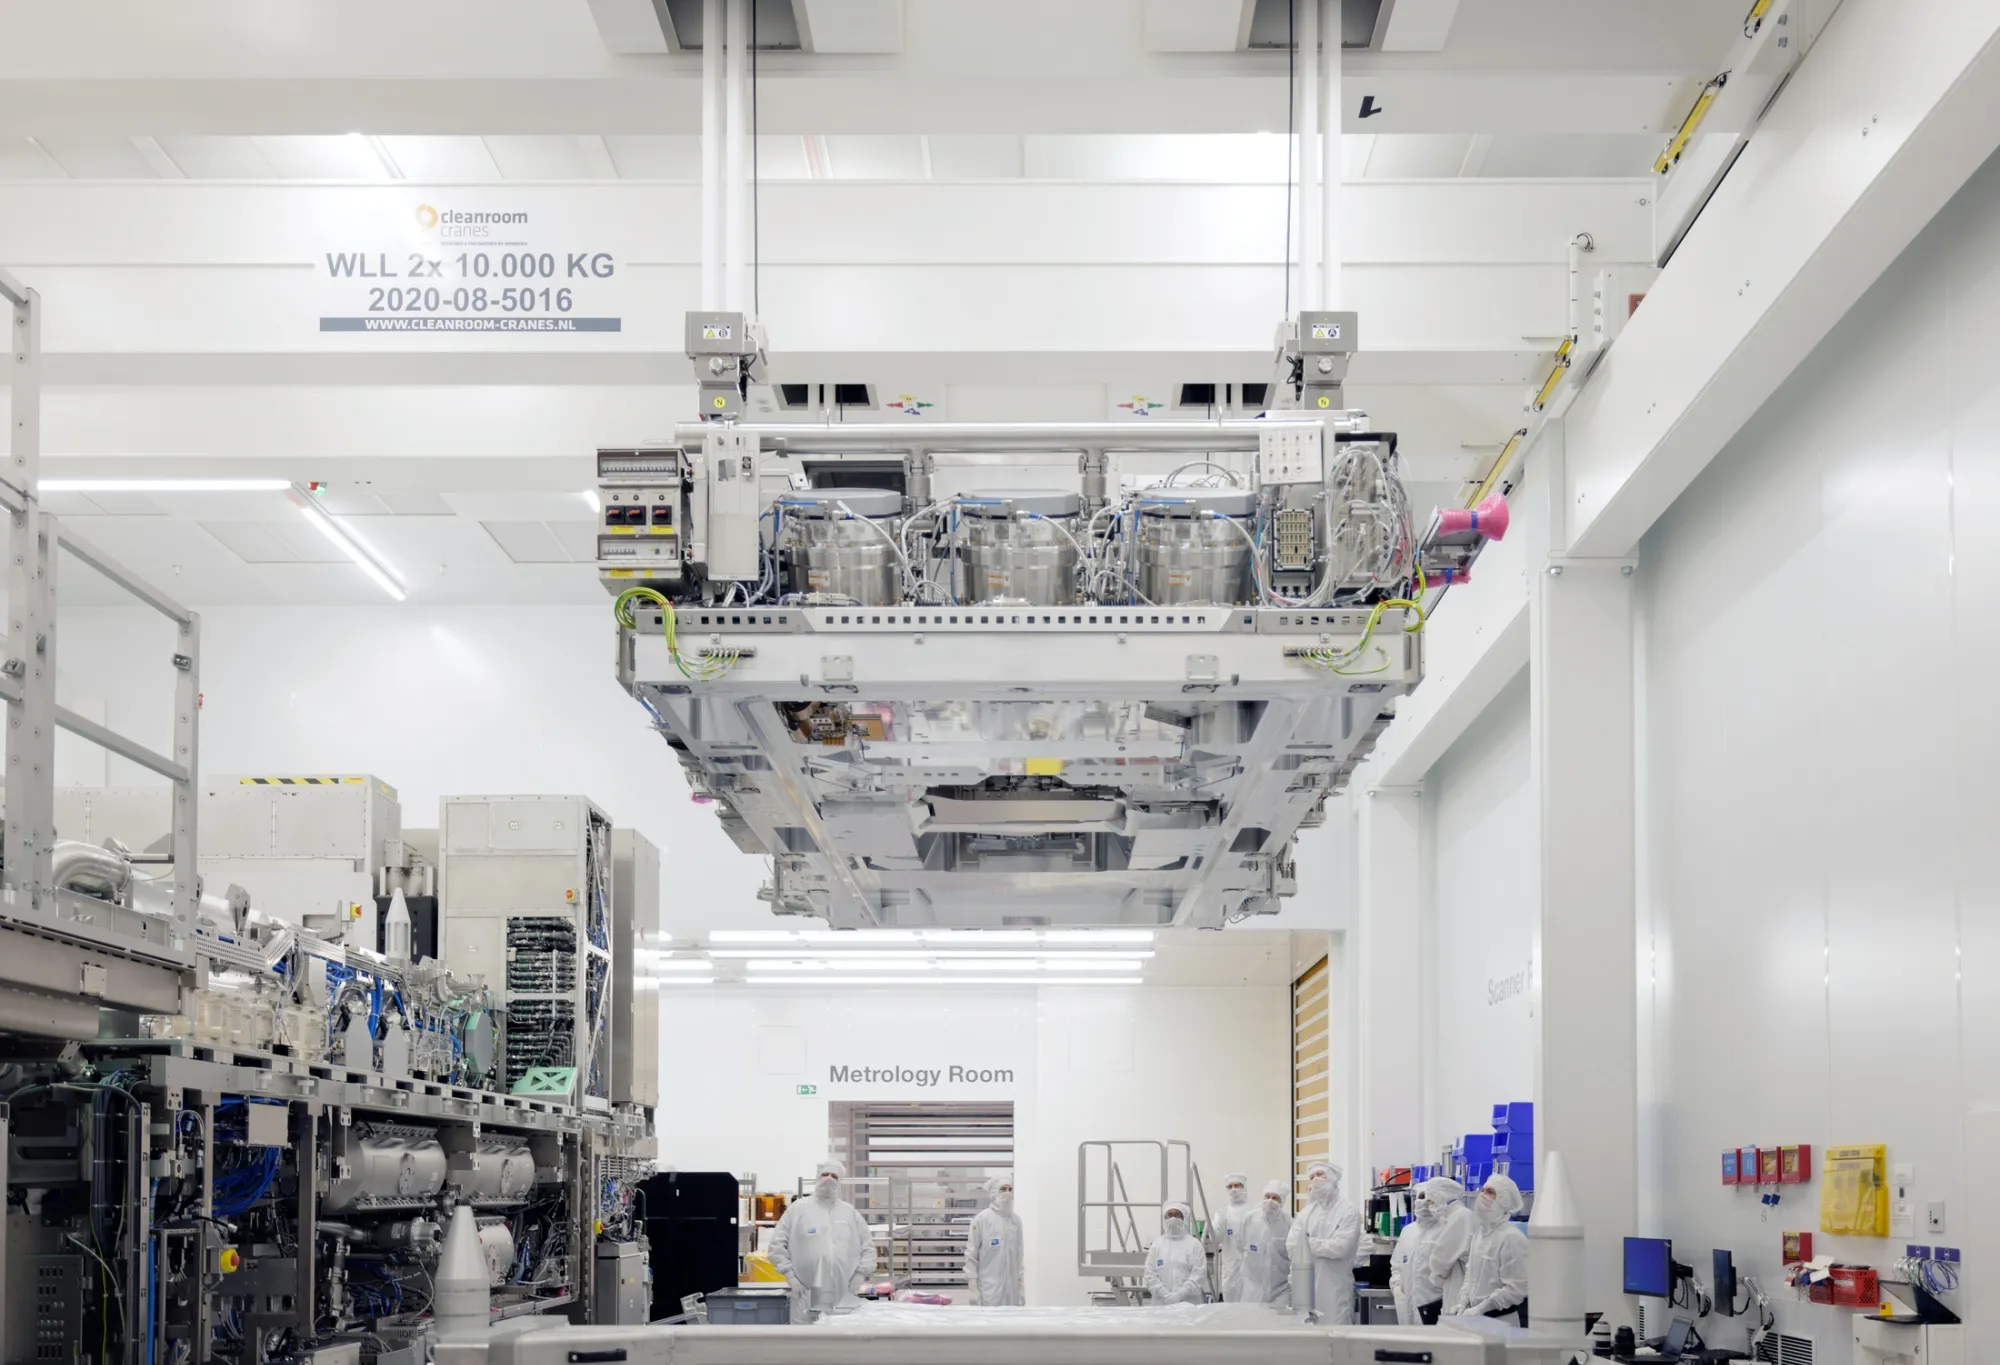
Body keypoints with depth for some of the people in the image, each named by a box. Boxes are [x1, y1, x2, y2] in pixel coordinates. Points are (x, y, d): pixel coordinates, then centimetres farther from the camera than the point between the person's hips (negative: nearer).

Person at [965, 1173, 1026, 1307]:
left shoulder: (1016, 1219, 10)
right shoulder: (982, 1219, -4)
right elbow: (971, 1254, -4)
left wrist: (1022, 1286, 12)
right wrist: (973, 1289, -8)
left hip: (1012, 1290, 4)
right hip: (989, 1290, -4)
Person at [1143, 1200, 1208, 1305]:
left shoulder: (1194, 1244, 5)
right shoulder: (1157, 1244, 11)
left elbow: (1199, 1274, -4)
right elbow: (1150, 1274, 4)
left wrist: (1179, 1295, -14)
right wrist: (1166, 1296, -10)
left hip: (1189, 1303, -2)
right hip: (1162, 1303, 2)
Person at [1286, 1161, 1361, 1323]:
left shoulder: (1348, 1209, -3)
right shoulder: (1306, 1212, 11)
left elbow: (1340, 1247, -15)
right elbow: (1291, 1248, 1)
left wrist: (1309, 1243, -4)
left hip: (1334, 1290, -4)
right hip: (1306, 1288, 4)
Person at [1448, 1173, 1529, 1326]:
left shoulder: (1512, 1237, -14)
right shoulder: (1480, 1232, 12)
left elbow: (1516, 1289, -19)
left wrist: (1480, 1309, -18)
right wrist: (1463, 1303, 2)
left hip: (1505, 1320, -7)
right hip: (1479, 1318, 7)